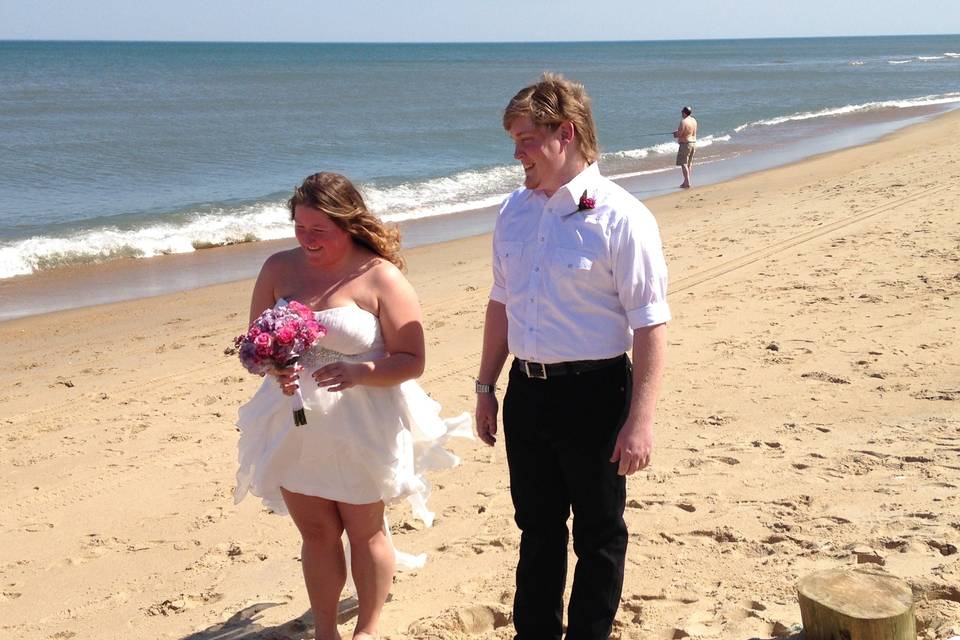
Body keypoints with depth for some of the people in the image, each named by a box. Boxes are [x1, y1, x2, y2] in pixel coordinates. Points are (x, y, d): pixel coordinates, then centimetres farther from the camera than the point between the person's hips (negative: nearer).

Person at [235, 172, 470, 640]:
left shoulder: (381, 278, -12)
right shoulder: (279, 268, 1)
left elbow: (411, 360, -12)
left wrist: (358, 372, -29)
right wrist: (274, 366, -15)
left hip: (362, 430, -3)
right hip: (296, 427, 4)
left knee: (365, 531, 13)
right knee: (316, 533, 13)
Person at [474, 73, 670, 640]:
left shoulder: (619, 217, -15)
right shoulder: (515, 211, 6)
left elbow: (650, 324, -17)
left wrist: (640, 421, -20)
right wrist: (487, 386, 17)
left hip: (594, 394, -6)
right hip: (527, 391, 6)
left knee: (598, 534, 11)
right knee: (537, 528, 20)